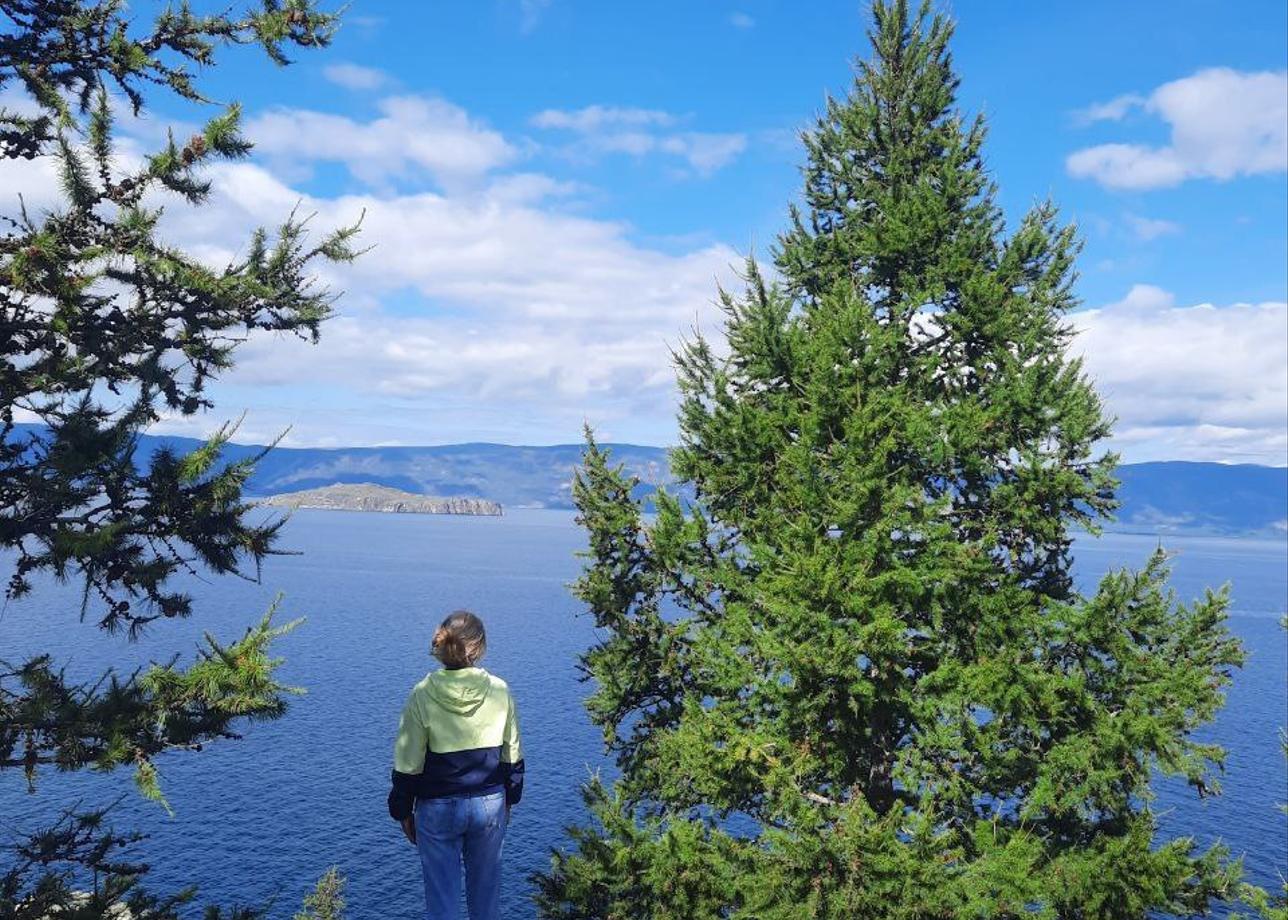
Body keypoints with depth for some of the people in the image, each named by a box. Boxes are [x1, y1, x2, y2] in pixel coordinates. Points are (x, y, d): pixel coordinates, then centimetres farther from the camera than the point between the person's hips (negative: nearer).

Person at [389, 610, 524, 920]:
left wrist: (403, 812, 5)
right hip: (490, 804, 2)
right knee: (486, 887, 19)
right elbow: (512, 756, 1)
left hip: (438, 809, -2)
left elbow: (408, 764, -8)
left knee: (442, 895, 10)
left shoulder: (423, 695, -15)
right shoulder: (499, 691, -9)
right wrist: (509, 799, 16)